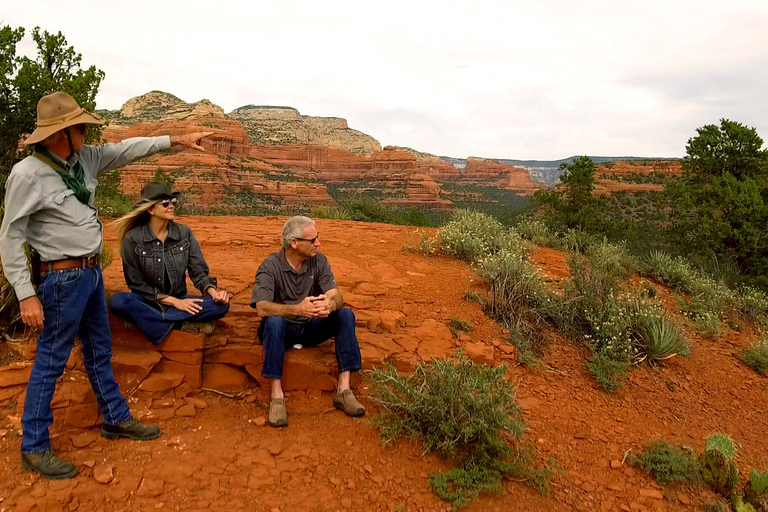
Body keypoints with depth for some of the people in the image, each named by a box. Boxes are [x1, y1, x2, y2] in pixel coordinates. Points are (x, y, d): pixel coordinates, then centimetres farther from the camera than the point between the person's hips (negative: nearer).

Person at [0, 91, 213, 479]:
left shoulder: (83, 159, 3)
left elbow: (125, 151, 14)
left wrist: (176, 140, 11)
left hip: (91, 272, 8)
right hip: (63, 278, -8)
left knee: (100, 351, 18)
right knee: (51, 361, 2)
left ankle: (116, 419, 34)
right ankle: (34, 448, 18)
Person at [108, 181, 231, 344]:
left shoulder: (184, 233, 0)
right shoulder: (132, 239, -8)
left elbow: (198, 272, 1)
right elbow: (137, 284, -8)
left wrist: (213, 291, -21)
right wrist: (174, 301, -17)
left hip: (180, 301, 2)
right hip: (147, 303, -2)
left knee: (222, 305, -23)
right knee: (116, 301, -34)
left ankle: (157, 322, -24)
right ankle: (178, 323, -28)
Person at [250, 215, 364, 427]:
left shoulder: (319, 261, -2)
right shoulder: (270, 266, -13)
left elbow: (336, 295, -13)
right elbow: (262, 307, -27)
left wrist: (330, 304, -39)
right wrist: (297, 309, -44)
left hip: (311, 329, 4)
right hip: (282, 329, -3)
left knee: (345, 315, -21)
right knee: (274, 321, -36)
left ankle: (343, 389, -24)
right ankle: (277, 395, -32)